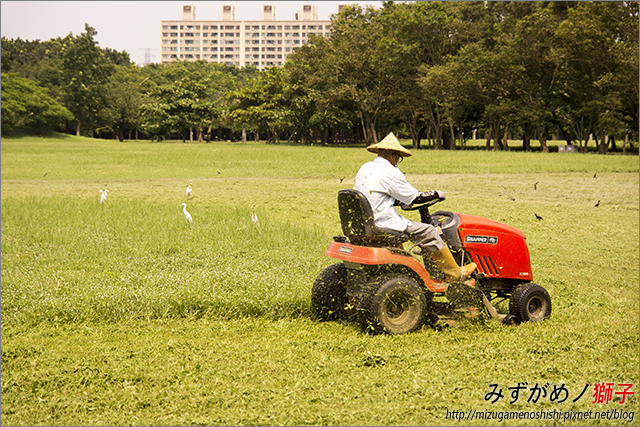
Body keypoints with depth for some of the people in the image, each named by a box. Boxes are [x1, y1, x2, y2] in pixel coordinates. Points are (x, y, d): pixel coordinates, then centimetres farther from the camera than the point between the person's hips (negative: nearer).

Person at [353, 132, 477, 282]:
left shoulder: (364, 169, 10)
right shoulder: (390, 172, -14)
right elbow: (415, 197, -7)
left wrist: (400, 201, 27)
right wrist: (436, 195, 9)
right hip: (384, 223, -9)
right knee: (428, 232, -1)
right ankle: (455, 273, 6)